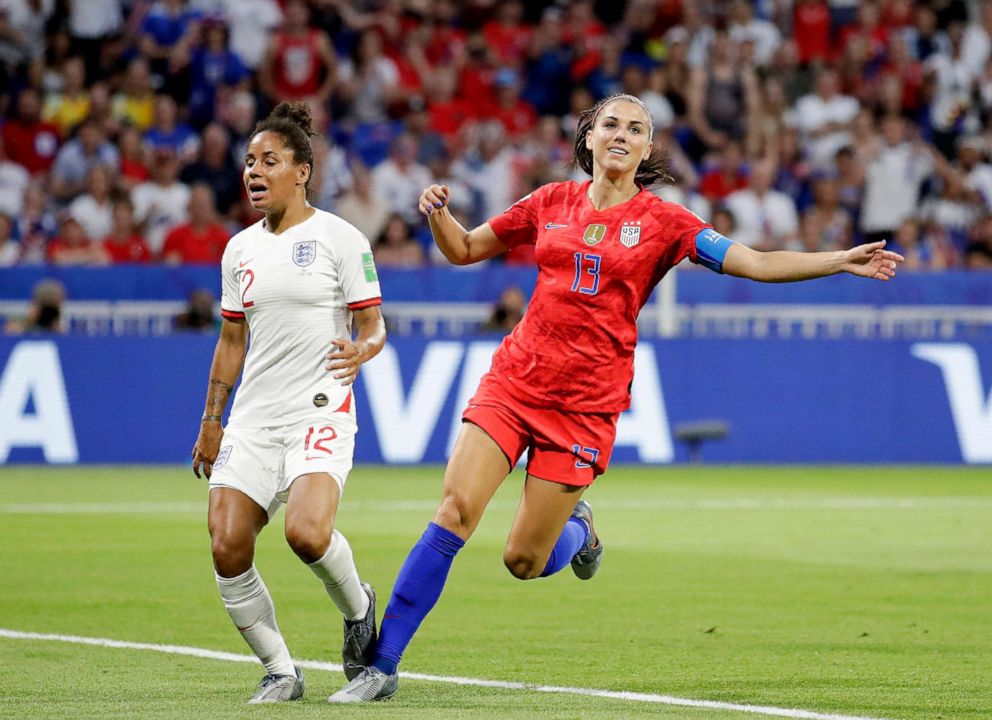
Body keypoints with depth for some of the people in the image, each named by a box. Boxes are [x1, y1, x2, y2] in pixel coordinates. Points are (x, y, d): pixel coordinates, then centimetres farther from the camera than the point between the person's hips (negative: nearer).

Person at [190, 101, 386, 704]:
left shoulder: (341, 239, -2)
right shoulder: (240, 249, 14)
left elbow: (374, 325, -1)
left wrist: (361, 350, -24)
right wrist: (210, 422, 19)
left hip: (321, 411, -5)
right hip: (253, 419, 5)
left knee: (306, 532, -26)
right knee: (227, 547, -10)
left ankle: (358, 607, 7)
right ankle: (280, 671, 5)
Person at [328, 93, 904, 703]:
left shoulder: (662, 221, 1)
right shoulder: (552, 203, 8)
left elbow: (757, 264, -3)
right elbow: (465, 250, 18)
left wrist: (842, 261, -13)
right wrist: (438, 212, -4)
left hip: (585, 405, -2)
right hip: (515, 378, 2)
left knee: (524, 561, -4)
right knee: (455, 510, -15)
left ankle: (578, 527, 33)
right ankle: (383, 666, -10)